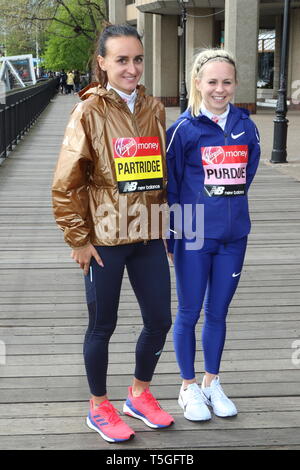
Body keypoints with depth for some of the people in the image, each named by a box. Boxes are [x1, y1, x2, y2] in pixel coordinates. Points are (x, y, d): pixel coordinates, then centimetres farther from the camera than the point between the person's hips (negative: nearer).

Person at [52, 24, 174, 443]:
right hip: (105, 239, -5)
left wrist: (163, 224, 10)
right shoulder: (90, 112, -10)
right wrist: (79, 239, -10)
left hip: (148, 236, 5)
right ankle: (99, 408, 29)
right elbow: (66, 184, -10)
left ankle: (140, 394, 35)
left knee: (159, 321, 10)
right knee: (102, 326, 8)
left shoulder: (154, 109, 5)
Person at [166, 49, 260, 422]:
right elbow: (169, 183, -4)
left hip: (233, 236, 4)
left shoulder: (245, 126, 3)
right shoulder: (184, 128, -8)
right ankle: (189, 387, 24)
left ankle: (212, 383, 31)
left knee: (218, 313, 14)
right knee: (189, 314, 8)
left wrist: (230, 205, 10)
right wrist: (172, 234, -4)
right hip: (194, 237, -3)